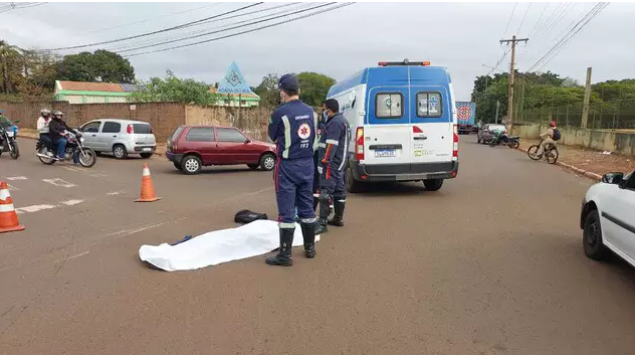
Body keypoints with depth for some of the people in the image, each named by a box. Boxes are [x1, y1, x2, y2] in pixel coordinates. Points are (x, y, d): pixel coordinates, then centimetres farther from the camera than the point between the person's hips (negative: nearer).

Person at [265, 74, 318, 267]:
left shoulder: (280, 113, -14)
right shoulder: (311, 112, 5)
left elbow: (272, 136, 1)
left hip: (288, 166, -6)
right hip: (307, 164, 6)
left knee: (286, 211, -2)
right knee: (306, 207, 15)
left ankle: (285, 255, 2)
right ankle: (310, 248, 25)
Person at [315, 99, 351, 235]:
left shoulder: (335, 122, -15)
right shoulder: (342, 121, 19)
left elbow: (331, 144, -22)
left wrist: (325, 161, -23)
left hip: (331, 162, -11)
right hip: (339, 162, 11)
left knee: (326, 191, -14)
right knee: (338, 189, 15)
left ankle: (322, 223, -17)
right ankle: (338, 218, 24)